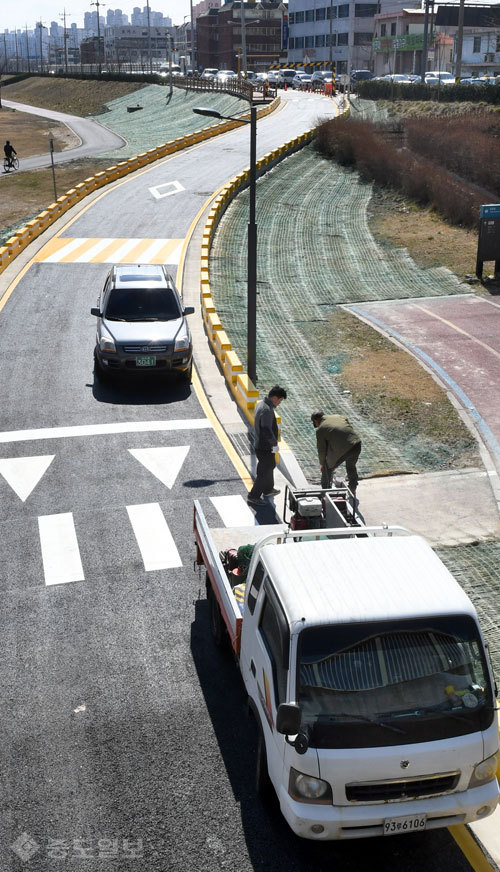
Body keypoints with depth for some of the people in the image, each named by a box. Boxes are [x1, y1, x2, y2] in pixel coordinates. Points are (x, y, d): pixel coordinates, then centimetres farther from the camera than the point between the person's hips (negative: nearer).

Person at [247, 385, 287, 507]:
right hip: (266, 448, -10)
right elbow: (266, 429, -39)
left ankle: (268, 490, 46)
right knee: (264, 473, 3)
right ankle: (253, 497, 11)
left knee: (270, 466, 28)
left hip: (260, 444, 10)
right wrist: (275, 443, -28)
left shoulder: (260, 404, 4)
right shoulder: (266, 410, -28)